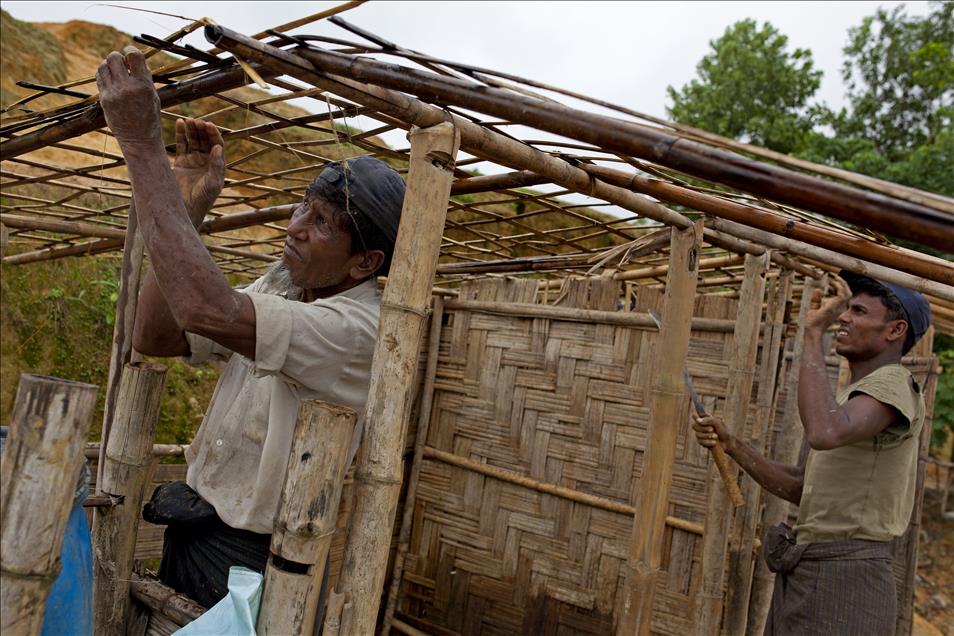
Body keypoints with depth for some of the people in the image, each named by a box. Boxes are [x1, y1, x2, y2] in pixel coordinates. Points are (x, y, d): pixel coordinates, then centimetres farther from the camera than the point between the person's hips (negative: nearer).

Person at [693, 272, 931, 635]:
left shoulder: (892, 384, -12)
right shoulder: (858, 396, 19)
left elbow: (824, 434, -34)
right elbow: (801, 490, 17)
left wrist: (814, 333, -26)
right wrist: (731, 445, 6)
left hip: (843, 580, -9)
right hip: (807, 574, 9)